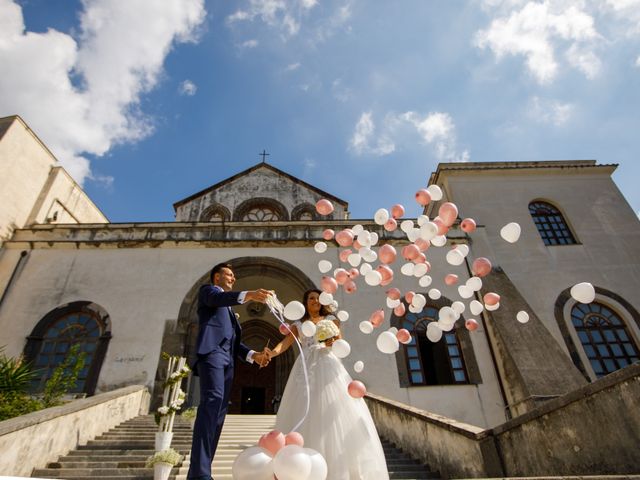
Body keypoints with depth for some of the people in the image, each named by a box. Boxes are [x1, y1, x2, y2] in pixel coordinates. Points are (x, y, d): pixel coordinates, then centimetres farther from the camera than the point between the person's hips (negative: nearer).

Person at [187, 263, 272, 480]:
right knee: (212, 402, -24)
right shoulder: (207, 290, 12)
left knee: (218, 413, 4)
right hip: (212, 353, -8)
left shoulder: (228, 309, 34)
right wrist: (248, 295, -31)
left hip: (227, 360, 8)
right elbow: (218, 298, -14)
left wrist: (253, 355, 9)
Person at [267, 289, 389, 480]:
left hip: (327, 366, 0)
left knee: (335, 413, -9)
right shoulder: (298, 325, 17)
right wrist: (272, 352, -20)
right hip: (306, 368, 0)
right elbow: (285, 342, 2)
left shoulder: (331, 319, 18)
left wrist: (331, 342, -18)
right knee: (304, 414, -7)